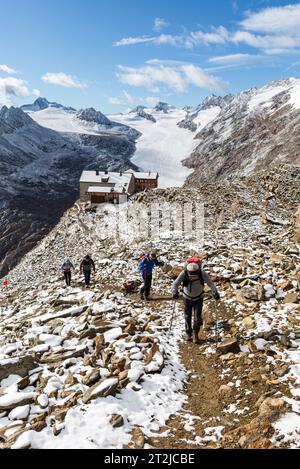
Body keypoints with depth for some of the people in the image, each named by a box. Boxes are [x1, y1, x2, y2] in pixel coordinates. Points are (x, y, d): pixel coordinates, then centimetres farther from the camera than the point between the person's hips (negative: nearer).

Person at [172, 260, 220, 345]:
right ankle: (188, 334, 26)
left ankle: (196, 335, 13)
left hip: (198, 298, -1)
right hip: (187, 298, 1)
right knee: (187, 317, 6)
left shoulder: (202, 273, -30)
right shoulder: (184, 274, -29)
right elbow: (175, 284, -28)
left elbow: (211, 284, -32)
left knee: (197, 317, -7)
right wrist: (175, 292, -47)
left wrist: (215, 292, -50)